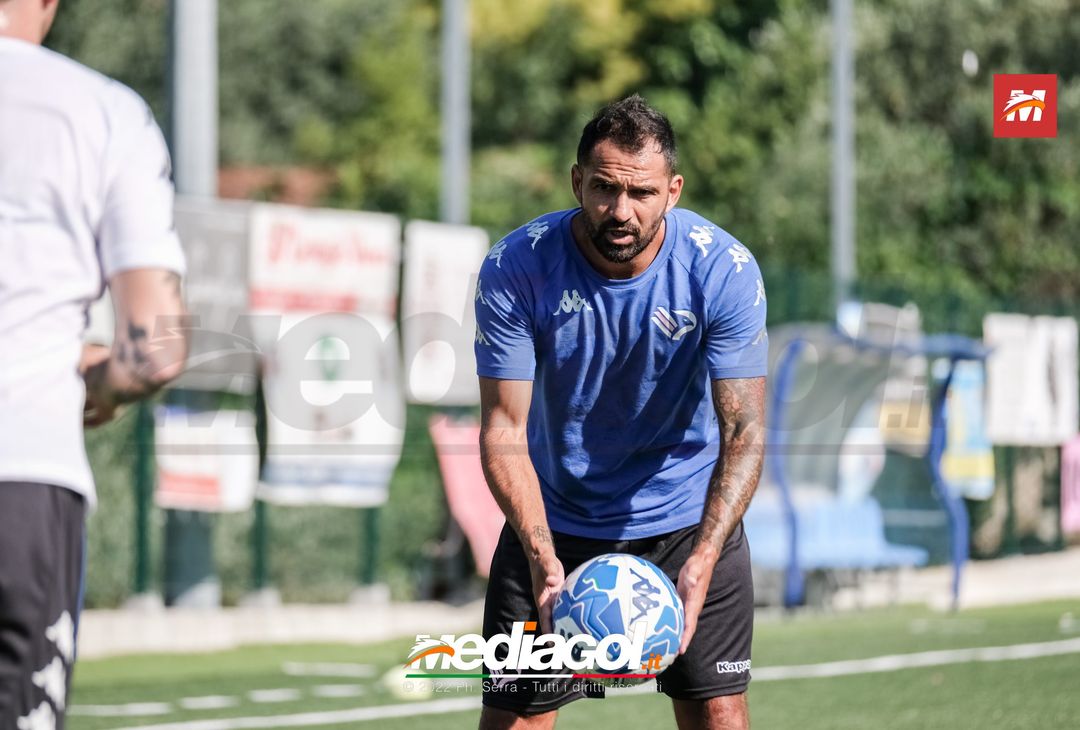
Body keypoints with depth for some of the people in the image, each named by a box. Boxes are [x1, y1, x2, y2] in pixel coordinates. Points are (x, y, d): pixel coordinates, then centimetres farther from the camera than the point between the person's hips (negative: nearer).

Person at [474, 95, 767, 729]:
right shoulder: (515, 270, -20)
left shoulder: (725, 270, -20)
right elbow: (504, 429, -19)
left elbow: (744, 432, -20)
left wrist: (701, 563, -34)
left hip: (689, 520, 0)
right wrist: (542, 557, -34)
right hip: (556, 522, 0)